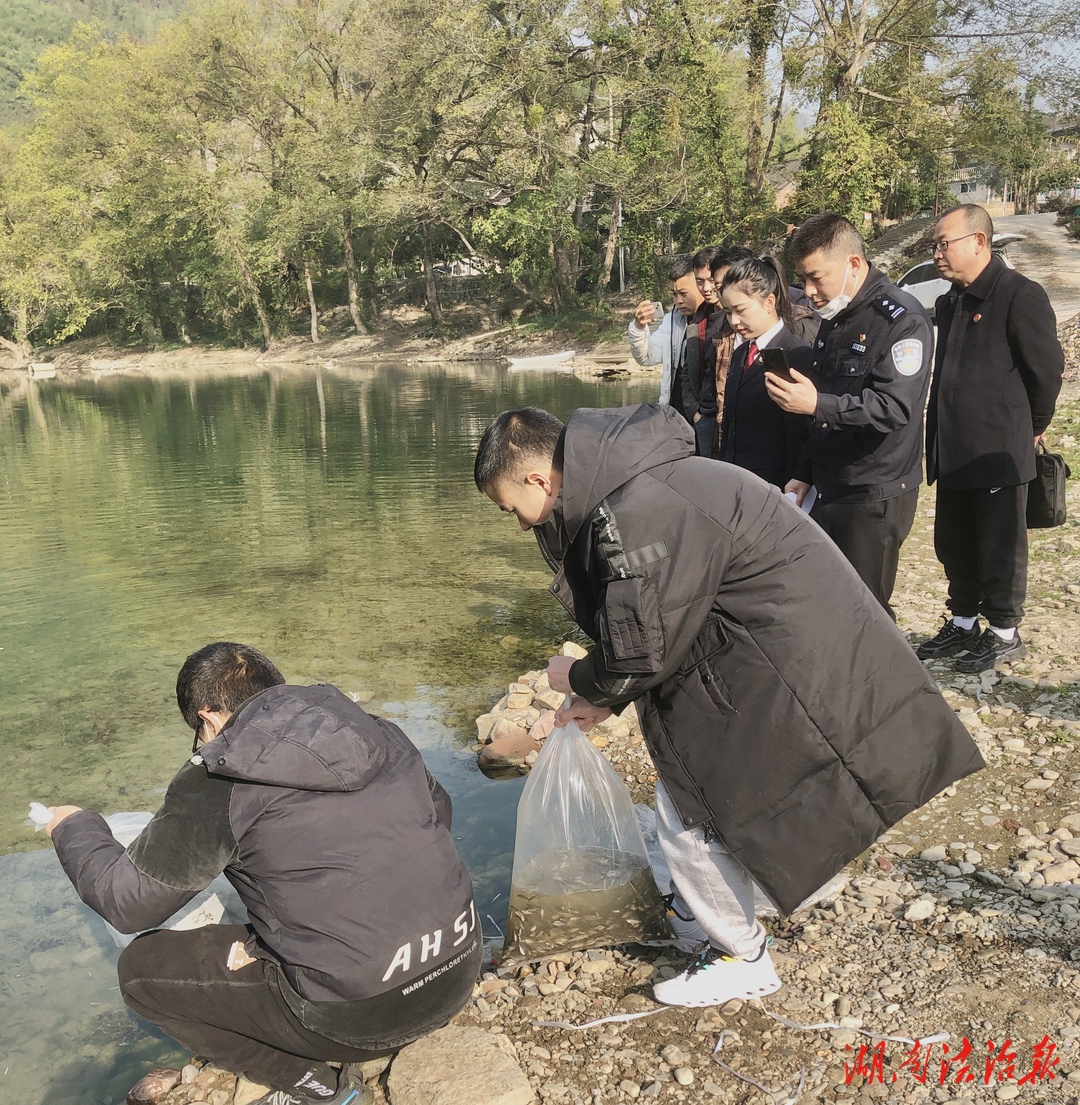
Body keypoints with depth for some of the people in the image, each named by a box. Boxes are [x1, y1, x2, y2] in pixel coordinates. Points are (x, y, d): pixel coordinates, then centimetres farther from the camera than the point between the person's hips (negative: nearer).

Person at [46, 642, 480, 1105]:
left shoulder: (219, 778, -11)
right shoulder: (377, 732, 5)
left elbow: (127, 902, -1)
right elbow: (438, 810, 21)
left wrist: (75, 829, 17)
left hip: (364, 1014, -8)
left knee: (142, 967, 9)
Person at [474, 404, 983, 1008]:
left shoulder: (637, 512, -26)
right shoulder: (624, 483, 8)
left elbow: (641, 652, -21)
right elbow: (649, 623, 17)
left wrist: (580, 680, 0)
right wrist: (605, 701, 14)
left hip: (792, 657, -10)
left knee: (689, 809, 0)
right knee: (697, 784, 21)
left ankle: (743, 960, 21)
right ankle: (725, 914, 41)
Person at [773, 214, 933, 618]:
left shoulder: (901, 320, -13)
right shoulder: (833, 320, 14)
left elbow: (896, 406, -25)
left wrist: (818, 404, -34)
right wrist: (804, 475, 17)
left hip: (877, 497, -8)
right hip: (829, 490, 8)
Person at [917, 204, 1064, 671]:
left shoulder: (1020, 295, -13)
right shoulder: (950, 303, 14)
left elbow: (1047, 367, -11)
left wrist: (1032, 426, 0)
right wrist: (938, 436, 15)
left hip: (998, 453, -8)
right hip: (953, 452, 8)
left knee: (1000, 548, 4)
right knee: (953, 544, 16)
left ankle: (1004, 633, 18)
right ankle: (962, 624, 30)